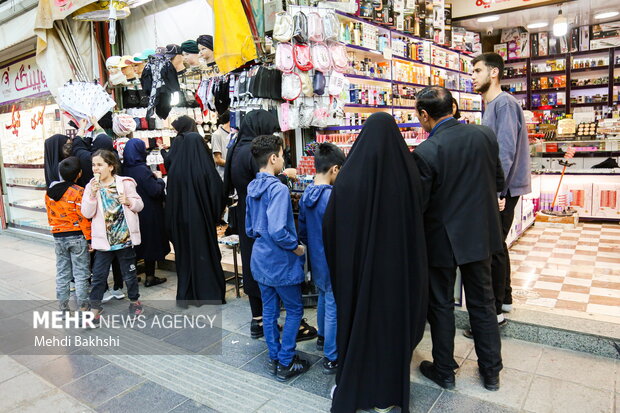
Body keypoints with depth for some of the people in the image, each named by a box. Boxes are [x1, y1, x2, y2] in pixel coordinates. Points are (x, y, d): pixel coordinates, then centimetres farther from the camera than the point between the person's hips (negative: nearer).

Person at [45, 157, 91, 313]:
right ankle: (83, 309, 8)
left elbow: (50, 214, 10)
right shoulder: (79, 192, -15)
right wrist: (90, 238, -9)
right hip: (77, 236, -5)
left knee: (62, 273, 14)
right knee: (81, 273, 3)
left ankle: (63, 307, 23)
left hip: (58, 237, 5)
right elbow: (84, 218, -16)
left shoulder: (49, 191, 3)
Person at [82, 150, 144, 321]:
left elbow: (139, 205, -1)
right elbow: (87, 213, -6)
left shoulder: (125, 183, -3)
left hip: (125, 238, -1)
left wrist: (129, 201, -22)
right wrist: (93, 194, -21)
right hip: (103, 240, 2)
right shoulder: (91, 186, 2)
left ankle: (134, 300, 33)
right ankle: (95, 308, 20)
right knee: (98, 275, 6)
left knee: (129, 273, 12)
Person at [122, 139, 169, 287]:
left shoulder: (125, 169, 1)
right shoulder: (143, 170, -21)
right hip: (148, 213, -7)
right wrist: (159, 178, -3)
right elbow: (155, 191, -20)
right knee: (150, 242, 5)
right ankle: (150, 277, 12)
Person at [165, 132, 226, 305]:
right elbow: (217, 192, -6)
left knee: (185, 254, 13)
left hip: (181, 219, 2)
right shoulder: (206, 167, -12)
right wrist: (215, 215, 9)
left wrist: (172, 223, 7)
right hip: (203, 219, -1)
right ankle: (211, 293, 17)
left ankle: (185, 295, 20)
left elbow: (170, 197, -2)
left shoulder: (174, 169, -7)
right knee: (206, 252, 10)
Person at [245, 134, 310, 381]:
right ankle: (285, 364, 16)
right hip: (281, 262, -8)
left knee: (269, 310, 16)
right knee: (294, 310, 8)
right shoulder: (278, 189, -22)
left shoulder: (252, 189, 6)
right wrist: (296, 247, -16)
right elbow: (278, 231, -30)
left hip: (261, 259, 8)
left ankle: (274, 358, 29)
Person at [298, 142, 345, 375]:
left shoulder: (306, 195, -1)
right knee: (333, 307, 4)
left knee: (323, 298, 26)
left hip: (316, 259, 8)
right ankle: (331, 359, 17)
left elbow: (302, 230, 8)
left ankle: (323, 338, 46)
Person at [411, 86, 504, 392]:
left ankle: (444, 370, 30)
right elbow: (499, 182, 6)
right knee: (482, 303, 19)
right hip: (481, 234, 5)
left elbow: (418, 204, -16)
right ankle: (491, 371, 33)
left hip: (442, 240, -5)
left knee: (441, 305, 13)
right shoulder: (486, 135, -5)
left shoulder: (425, 152, -21)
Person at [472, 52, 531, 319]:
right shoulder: (491, 106, 18)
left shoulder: (504, 103, -13)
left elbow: (506, 151, -23)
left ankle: (494, 311, 4)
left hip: (503, 189, -10)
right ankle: (504, 298, 30)